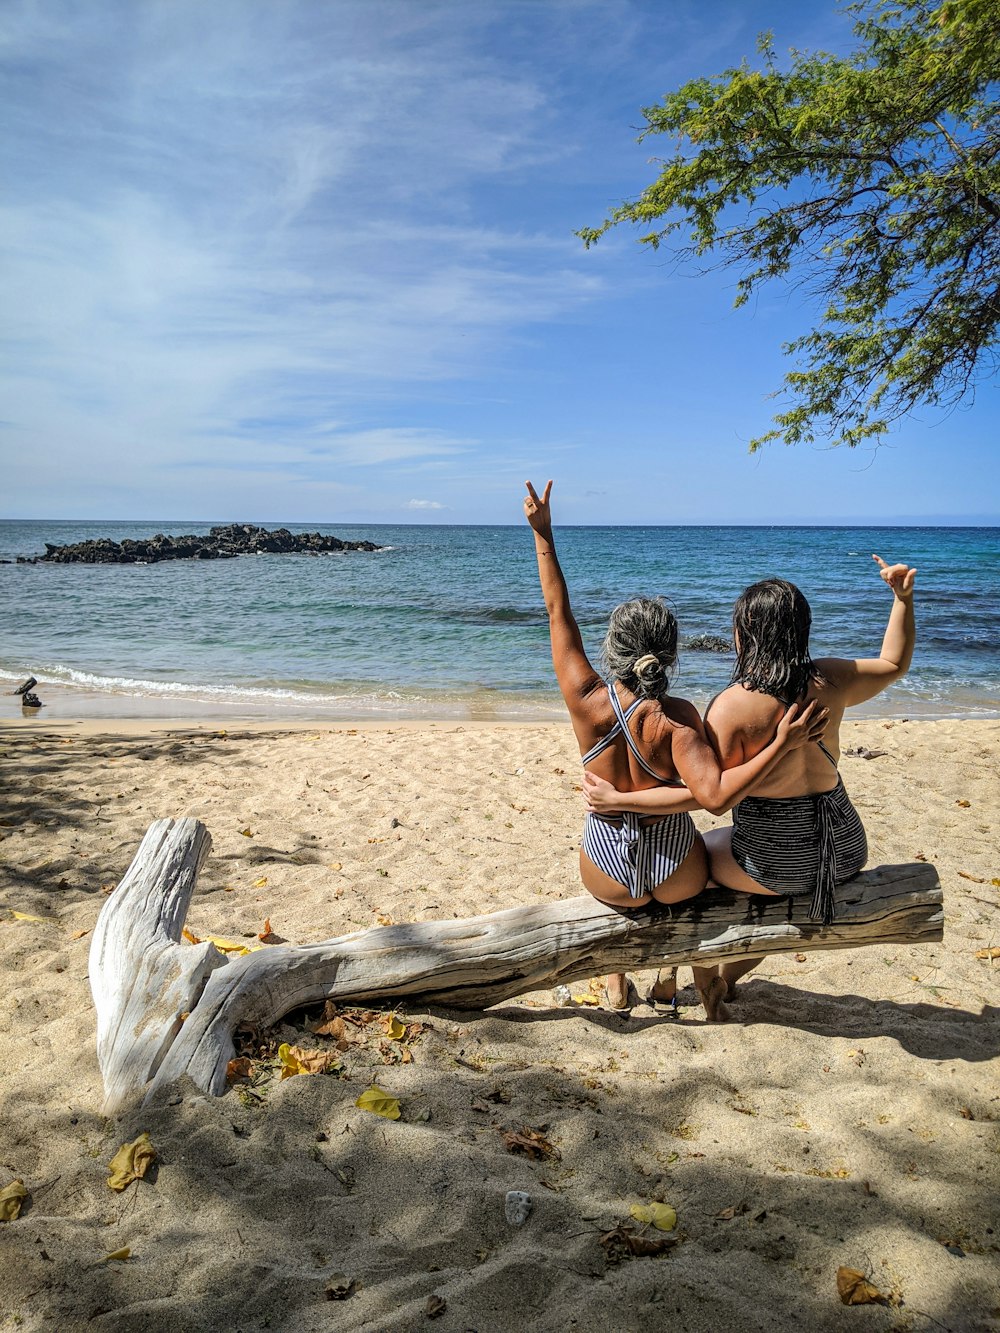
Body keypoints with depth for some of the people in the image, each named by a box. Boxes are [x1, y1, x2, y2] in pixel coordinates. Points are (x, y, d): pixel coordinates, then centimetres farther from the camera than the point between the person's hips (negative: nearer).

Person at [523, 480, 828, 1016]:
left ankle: (617, 979, 49)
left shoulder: (586, 702, -17)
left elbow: (558, 612, -9)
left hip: (608, 877, 1)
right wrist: (782, 745, -31)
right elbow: (716, 795, -33)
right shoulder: (676, 717, -23)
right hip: (677, 873, -1)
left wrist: (543, 535, -3)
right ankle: (703, 970, 48)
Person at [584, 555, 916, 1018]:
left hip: (777, 864, -5)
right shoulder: (830, 680, -4)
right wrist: (903, 597, 18)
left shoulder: (734, 705, -20)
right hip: (846, 850, 6)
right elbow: (894, 664, 16)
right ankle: (728, 978, 49)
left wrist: (619, 800, -18)